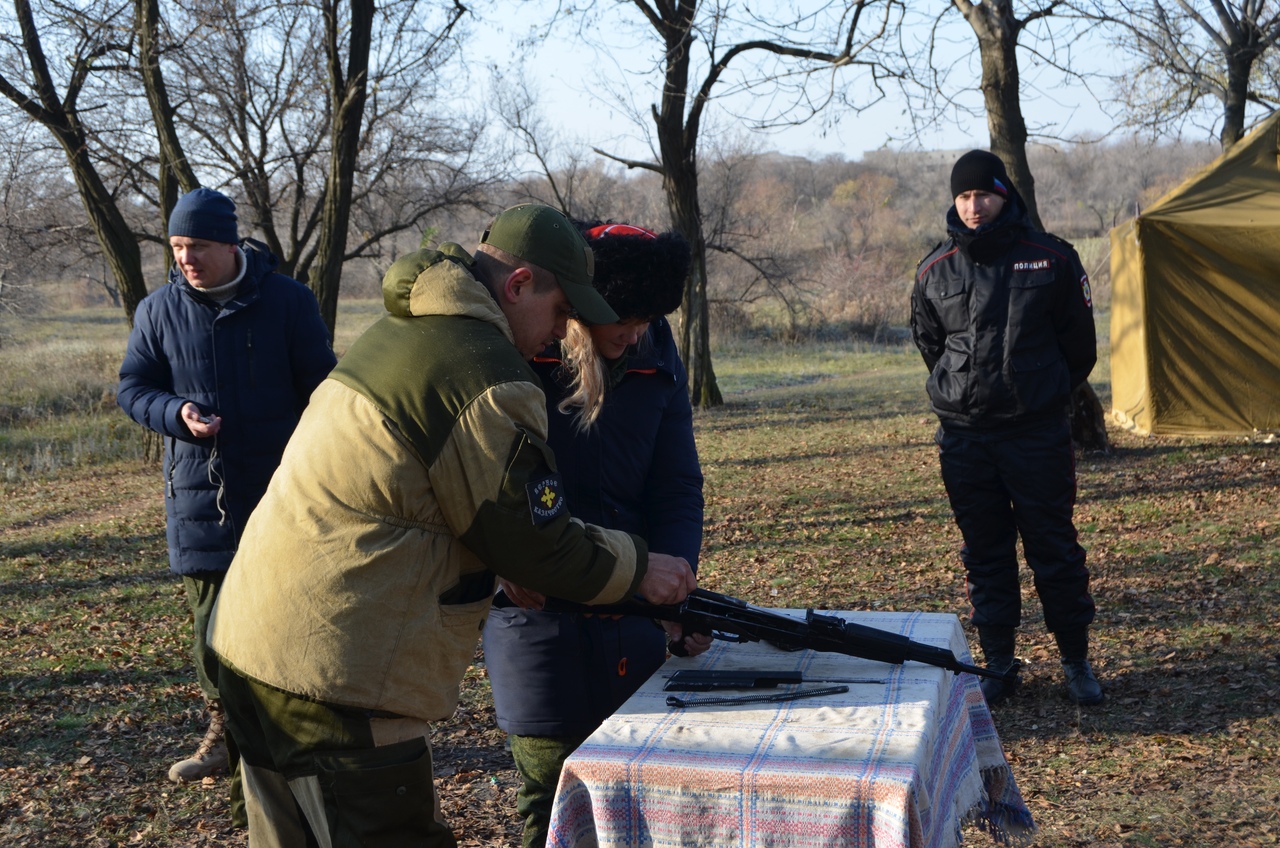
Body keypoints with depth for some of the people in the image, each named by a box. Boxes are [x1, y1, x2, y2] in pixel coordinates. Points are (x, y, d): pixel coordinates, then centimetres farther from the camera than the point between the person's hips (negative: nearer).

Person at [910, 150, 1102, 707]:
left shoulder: (1051, 259, -1)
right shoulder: (935, 270, 3)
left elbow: (1078, 343, 9)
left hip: (1039, 432, -2)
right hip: (964, 436, 2)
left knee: (1055, 549, 4)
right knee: (985, 554, 9)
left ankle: (1076, 660, 18)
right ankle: (998, 663, 19)